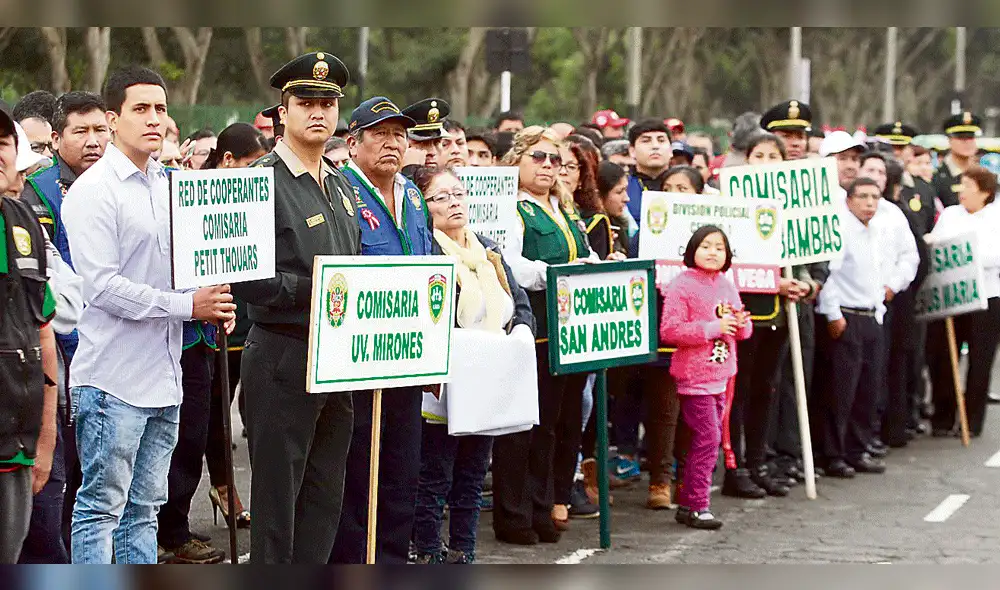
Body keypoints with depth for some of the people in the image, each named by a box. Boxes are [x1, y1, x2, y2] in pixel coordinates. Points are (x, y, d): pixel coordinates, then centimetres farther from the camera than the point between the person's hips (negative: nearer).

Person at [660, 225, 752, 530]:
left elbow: (741, 331, 20)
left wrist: (741, 323, -5)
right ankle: (696, 507, -3)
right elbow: (669, 330, -18)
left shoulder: (726, 286, 12)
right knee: (707, 439, -10)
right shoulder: (681, 286, -10)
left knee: (708, 440, 10)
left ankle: (687, 502, 18)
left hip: (720, 376, 8)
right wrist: (712, 328, -21)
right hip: (695, 376, -8)